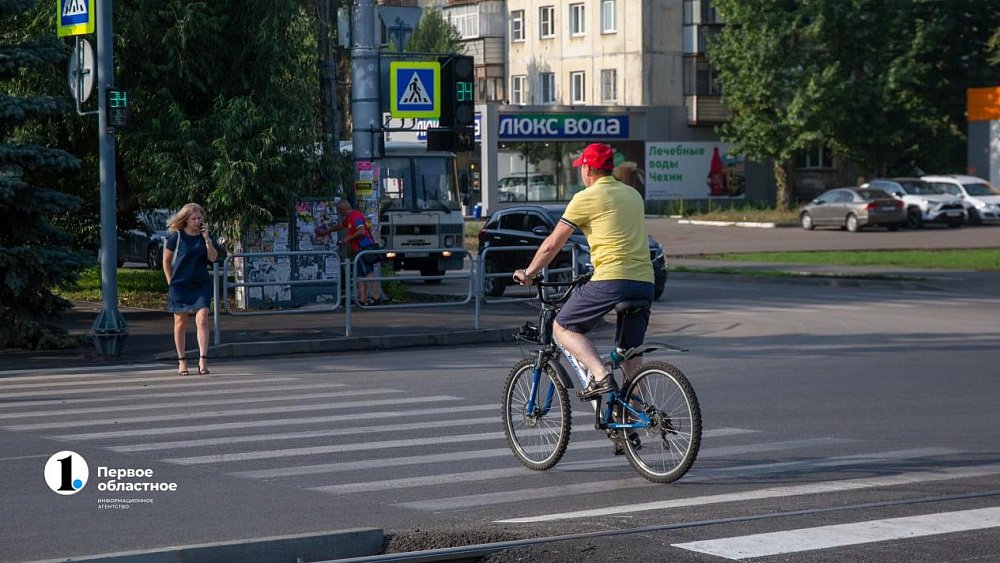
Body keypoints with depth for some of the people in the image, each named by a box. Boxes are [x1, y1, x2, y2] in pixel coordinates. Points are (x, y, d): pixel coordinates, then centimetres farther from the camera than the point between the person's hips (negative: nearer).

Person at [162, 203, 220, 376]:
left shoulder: (204, 236, 5)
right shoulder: (176, 236, -3)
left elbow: (213, 258, -5)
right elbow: (166, 261, 2)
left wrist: (206, 238, -13)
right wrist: (171, 282, -2)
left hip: (201, 285, 1)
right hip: (180, 285, -1)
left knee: (202, 319, -12)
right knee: (180, 323, 6)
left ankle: (203, 359, -15)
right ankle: (181, 361, 17)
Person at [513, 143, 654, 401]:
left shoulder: (587, 198, -1)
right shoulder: (633, 194, 20)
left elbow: (552, 244, 3)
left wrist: (528, 273, 16)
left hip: (611, 280, -7)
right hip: (645, 282, 7)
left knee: (563, 327, 7)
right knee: (630, 353, 16)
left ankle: (600, 375, -12)